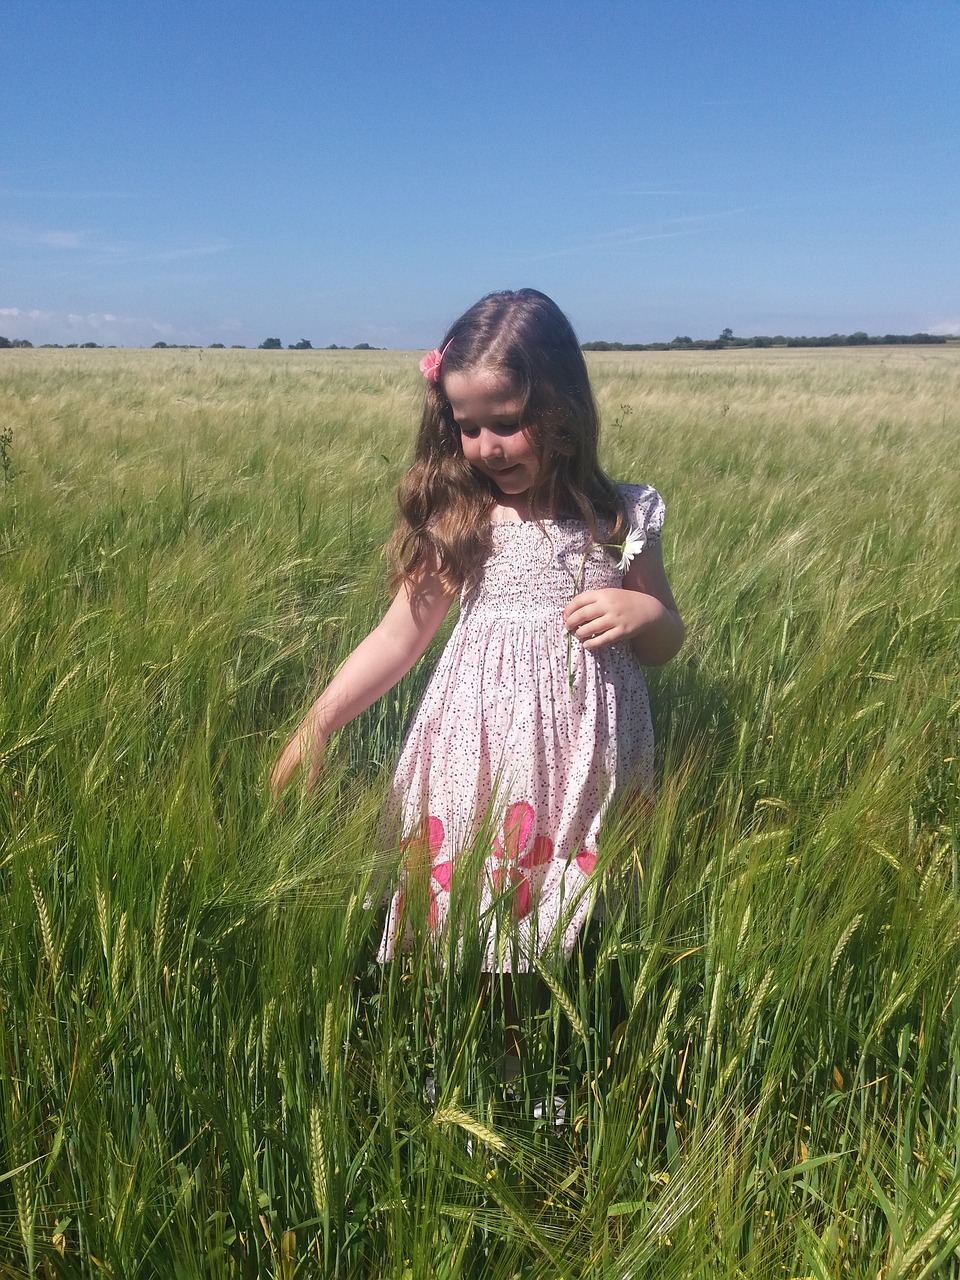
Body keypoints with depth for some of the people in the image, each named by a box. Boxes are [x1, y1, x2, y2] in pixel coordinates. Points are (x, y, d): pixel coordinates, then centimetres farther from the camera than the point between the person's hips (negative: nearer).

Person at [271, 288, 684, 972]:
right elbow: (398, 636, 2)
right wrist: (316, 724, -3)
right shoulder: (456, 521, -2)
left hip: (581, 758, 0)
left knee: (568, 926, 9)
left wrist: (645, 611, -13)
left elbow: (666, 644, 9)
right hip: (476, 755, 0)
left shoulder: (620, 518, -2)